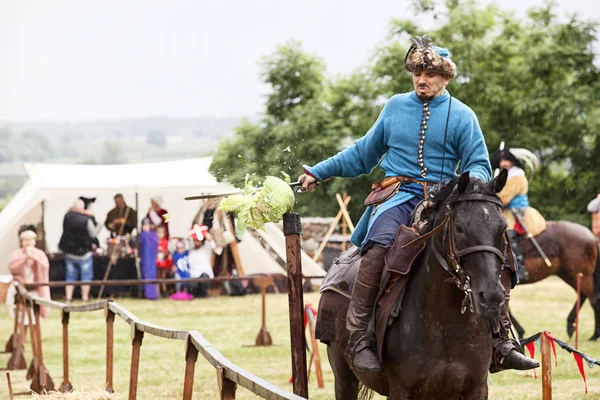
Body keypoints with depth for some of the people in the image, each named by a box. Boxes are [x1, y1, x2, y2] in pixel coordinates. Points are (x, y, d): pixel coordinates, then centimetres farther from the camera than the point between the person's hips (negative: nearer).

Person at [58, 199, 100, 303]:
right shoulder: (86, 220, -20)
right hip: (84, 253, -4)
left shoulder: (67, 217, -7)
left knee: (70, 276, 13)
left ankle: (68, 297, 7)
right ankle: (85, 297, 9)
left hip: (69, 253, 4)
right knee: (86, 276, 9)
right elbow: (93, 234, -9)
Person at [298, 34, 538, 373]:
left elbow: (480, 165, 4)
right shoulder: (396, 107, 14)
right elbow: (364, 153, 25)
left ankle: (501, 340, -9)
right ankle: (358, 338, -35)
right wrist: (318, 172, 23)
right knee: (382, 241, -35)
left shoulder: (462, 116, 8)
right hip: (398, 196, -1)